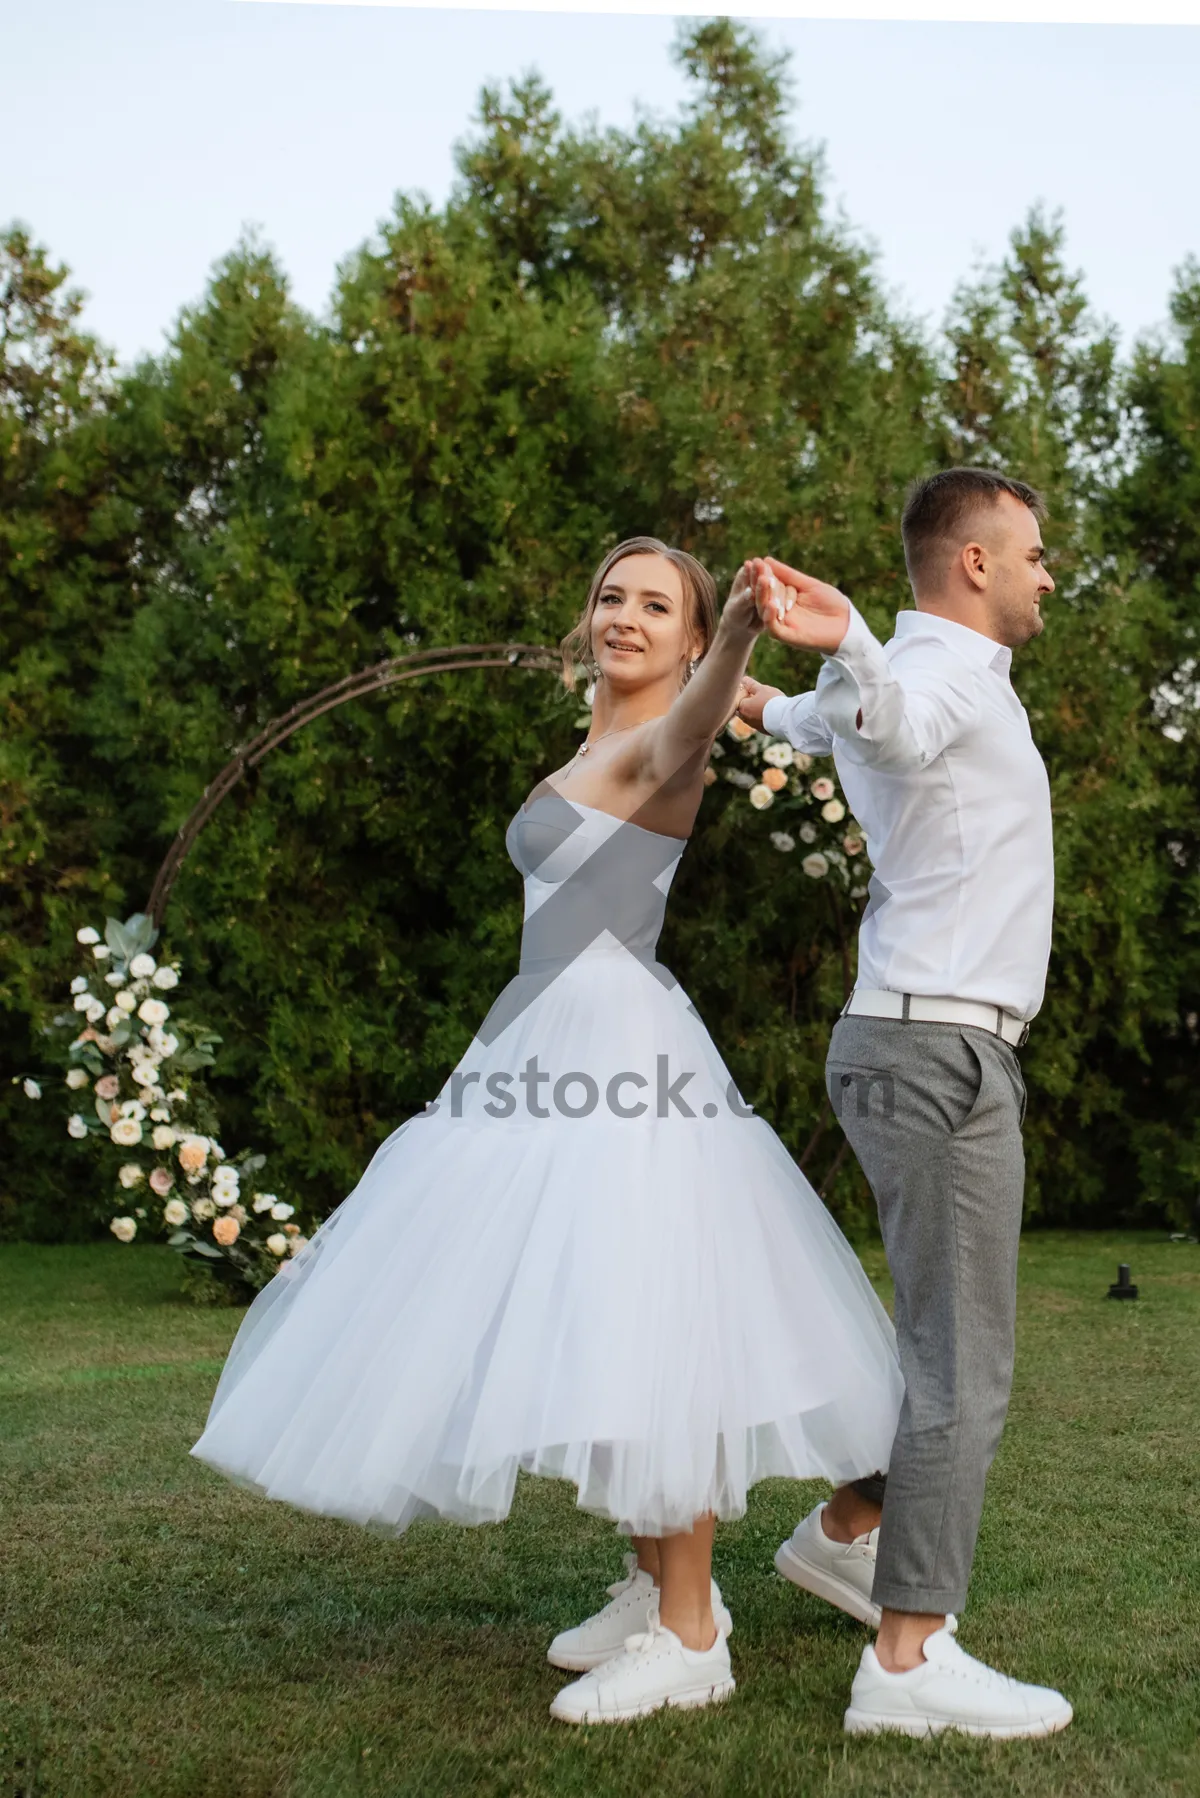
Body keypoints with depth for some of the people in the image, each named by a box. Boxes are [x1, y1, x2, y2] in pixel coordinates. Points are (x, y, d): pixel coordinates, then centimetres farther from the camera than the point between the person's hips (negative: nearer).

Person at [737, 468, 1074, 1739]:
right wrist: (845, 648, -60)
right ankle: (908, 1661, -7)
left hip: (922, 1044, 10)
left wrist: (776, 708, 62)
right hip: (939, 1048, -10)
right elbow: (889, 721, -38)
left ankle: (846, 1535, 33)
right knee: (963, 1362, -10)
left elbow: (844, 720, 40)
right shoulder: (943, 673, -12)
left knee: (943, 1332, 19)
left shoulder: (945, 674, 18)